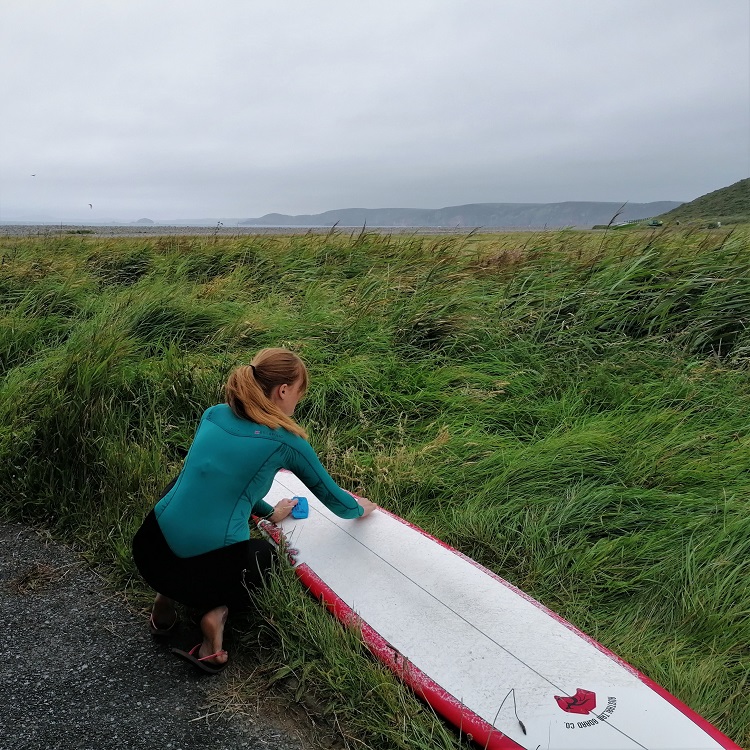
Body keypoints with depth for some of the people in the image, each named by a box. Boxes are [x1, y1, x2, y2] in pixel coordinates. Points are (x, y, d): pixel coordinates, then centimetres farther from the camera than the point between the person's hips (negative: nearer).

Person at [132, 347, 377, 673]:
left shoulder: (213, 415, 8)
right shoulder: (284, 441, -7)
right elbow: (331, 497, 7)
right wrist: (359, 509, 30)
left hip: (148, 553, 5)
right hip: (209, 567, -4)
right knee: (265, 554, 30)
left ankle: (168, 594, 21)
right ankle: (218, 610, 2)